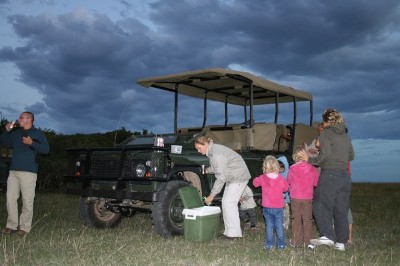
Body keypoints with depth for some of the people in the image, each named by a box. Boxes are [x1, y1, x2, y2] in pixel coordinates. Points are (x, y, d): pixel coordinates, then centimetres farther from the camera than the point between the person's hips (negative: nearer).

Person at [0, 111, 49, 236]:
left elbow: (46, 149, -9)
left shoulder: (38, 133, 1)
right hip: (13, 171, 6)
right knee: (10, 197, 3)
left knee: (27, 200, -4)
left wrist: (31, 143, -21)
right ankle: (11, 225, 12)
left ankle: (25, 227, 3)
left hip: (28, 172, -5)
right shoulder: (16, 133, 17)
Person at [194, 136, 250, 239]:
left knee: (229, 203, -12)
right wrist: (208, 170, 0)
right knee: (225, 203, 9)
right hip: (232, 178, 10)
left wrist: (212, 195, -25)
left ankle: (233, 233, -6)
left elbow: (221, 177, -28)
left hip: (239, 177, -10)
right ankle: (229, 231, 14)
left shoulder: (217, 154, -27)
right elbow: (216, 167, 17)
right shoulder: (211, 151, 5)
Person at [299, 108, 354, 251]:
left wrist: (310, 160, -3)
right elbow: (351, 156, 19)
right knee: (341, 210, 10)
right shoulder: (345, 136, 15)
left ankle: (327, 236, -12)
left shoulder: (326, 134, -4)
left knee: (321, 205, -1)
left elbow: (325, 155, -15)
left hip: (330, 174, -7)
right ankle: (341, 242, 14)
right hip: (345, 175, 7)